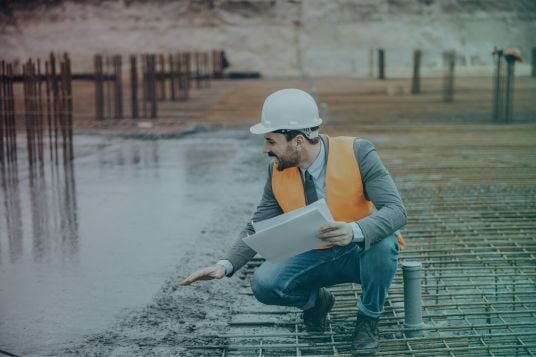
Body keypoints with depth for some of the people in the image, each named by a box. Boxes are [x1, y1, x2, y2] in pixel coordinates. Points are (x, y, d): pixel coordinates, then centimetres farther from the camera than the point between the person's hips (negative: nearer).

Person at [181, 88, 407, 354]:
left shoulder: (357, 153, -24)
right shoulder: (277, 172, -10)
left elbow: (395, 211, -29)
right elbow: (257, 229, -4)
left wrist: (355, 231, -49)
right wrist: (226, 265, -21)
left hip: (364, 252, -2)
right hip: (318, 256, 3)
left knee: (382, 241, -37)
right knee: (264, 284, -22)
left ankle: (368, 318, -7)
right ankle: (315, 300, 12)